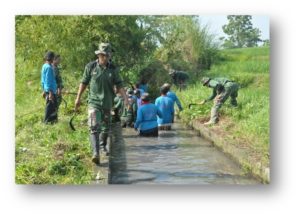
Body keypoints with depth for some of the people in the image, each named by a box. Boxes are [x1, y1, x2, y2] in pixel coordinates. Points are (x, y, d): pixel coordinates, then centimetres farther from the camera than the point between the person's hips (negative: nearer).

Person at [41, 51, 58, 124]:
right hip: (50, 90, -10)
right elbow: (48, 80, -20)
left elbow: (42, 80, 19)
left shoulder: (44, 66, 14)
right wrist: (50, 92, -21)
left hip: (46, 90, 10)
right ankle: (47, 120, 4)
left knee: (54, 105, 16)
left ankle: (53, 119, 23)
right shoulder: (49, 67, -16)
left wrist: (44, 90, 23)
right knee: (50, 106, -2)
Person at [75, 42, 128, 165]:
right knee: (94, 127, -16)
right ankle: (96, 153, -23)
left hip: (107, 103, 3)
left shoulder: (113, 69, 1)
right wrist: (78, 98, 8)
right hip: (94, 102, -3)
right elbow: (84, 83, 6)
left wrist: (125, 98, -9)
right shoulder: (90, 67, -3)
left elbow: (119, 85, 3)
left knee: (106, 127, 14)